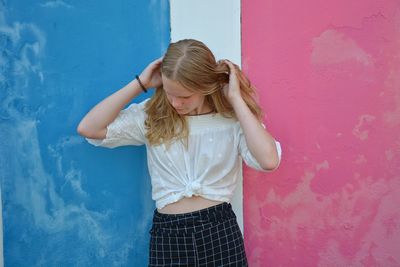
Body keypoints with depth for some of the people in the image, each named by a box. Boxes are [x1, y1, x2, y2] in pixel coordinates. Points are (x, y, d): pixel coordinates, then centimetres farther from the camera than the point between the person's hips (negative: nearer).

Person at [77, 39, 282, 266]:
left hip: (220, 230, -1)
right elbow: (88, 129, -8)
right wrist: (141, 84, -9)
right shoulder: (152, 116, -1)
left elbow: (269, 160, -22)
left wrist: (236, 98, -16)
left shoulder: (232, 119, -5)